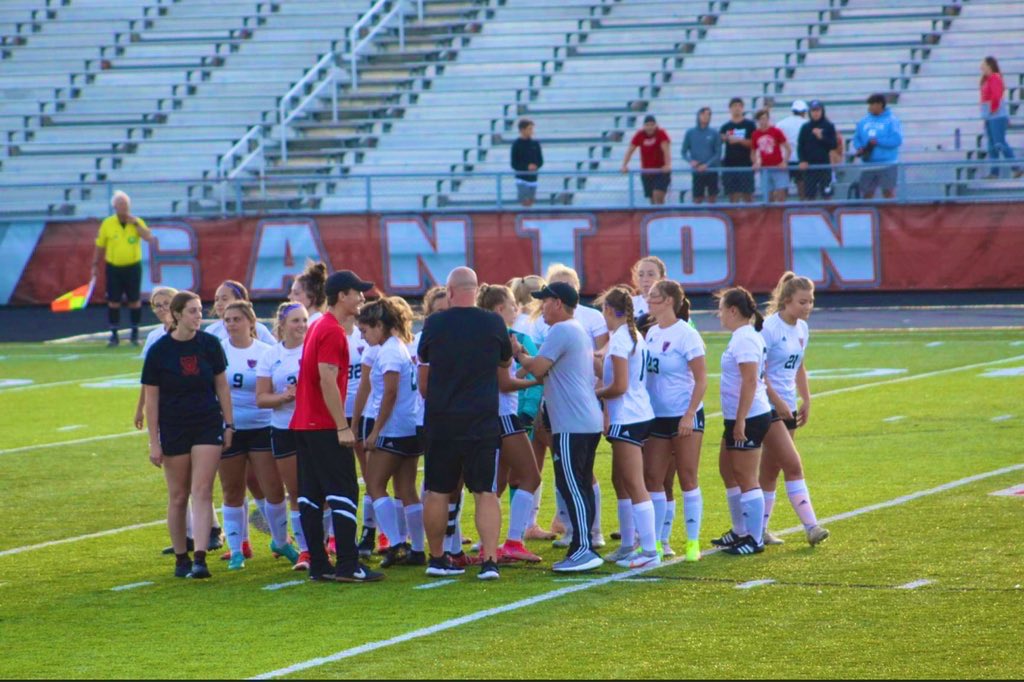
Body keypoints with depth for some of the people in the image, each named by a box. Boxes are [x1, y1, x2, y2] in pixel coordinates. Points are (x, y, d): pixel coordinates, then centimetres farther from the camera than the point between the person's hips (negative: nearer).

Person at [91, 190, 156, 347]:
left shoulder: (137, 222, -1)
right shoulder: (107, 224, -1)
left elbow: (150, 238, -16)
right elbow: (100, 246, 6)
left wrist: (136, 224, -19)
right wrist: (95, 265, 4)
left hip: (133, 267, 0)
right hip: (113, 268, 0)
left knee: (134, 301, 4)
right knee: (113, 301, 1)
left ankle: (135, 334, 17)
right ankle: (114, 335, 9)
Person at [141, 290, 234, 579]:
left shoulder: (210, 344, 0)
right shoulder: (159, 350, -6)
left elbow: (222, 385, 10)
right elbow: (151, 398, -2)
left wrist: (229, 424, 7)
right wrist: (154, 442, -5)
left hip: (208, 425, 1)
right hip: (174, 430, -1)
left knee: (202, 491, -9)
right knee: (178, 496, 6)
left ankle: (200, 559, -15)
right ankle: (181, 558, 18)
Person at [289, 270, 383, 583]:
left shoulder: (318, 328, 17)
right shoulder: (333, 332, -13)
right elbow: (328, 380, -21)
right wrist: (343, 427, -20)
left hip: (304, 424, 10)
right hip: (325, 427, -10)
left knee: (310, 497, 7)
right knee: (344, 494, -8)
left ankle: (318, 565, 9)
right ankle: (347, 565, -11)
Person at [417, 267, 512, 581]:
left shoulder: (434, 324, -2)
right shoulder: (493, 323, -4)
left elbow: (423, 379, 10)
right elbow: (506, 361, 15)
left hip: (441, 421, 1)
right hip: (483, 422, -1)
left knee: (438, 492, 11)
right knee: (486, 493, 0)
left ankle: (437, 558, 18)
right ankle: (490, 560, -9)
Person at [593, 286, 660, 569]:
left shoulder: (619, 339, -15)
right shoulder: (635, 336, 13)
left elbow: (619, 386, -18)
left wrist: (596, 393, -3)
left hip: (627, 419, -10)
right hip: (640, 415, 10)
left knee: (634, 485, -8)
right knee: (620, 481, 17)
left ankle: (650, 551, -10)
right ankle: (627, 547, 23)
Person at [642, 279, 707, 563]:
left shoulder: (686, 335, -12)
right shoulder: (652, 332, 9)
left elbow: (701, 379, -12)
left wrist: (689, 416, -18)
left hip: (684, 417, -7)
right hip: (657, 417, 7)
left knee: (687, 478, 0)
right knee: (653, 478, 4)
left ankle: (693, 542, 7)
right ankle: (658, 540, 12)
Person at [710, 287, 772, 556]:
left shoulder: (745, 339, -17)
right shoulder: (743, 336, 14)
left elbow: (750, 382, -23)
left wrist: (740, 421, -23)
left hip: (749, 418, -11)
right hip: (737, 418, 11)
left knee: (746, 479, -4)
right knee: (728, 471, 19)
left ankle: (754, 540, 2)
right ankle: (739, 532, 29)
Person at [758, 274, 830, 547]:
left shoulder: (802, 328, 11)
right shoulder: (770, 328, -15)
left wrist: (806, 401, 16)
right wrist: (777, 402, -18)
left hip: (787, 408, 8)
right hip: (767, 407, -8)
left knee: (770, 470, 10)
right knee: (793, 465, -13)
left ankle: (760, 530, 15)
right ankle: (811, 527, -17)